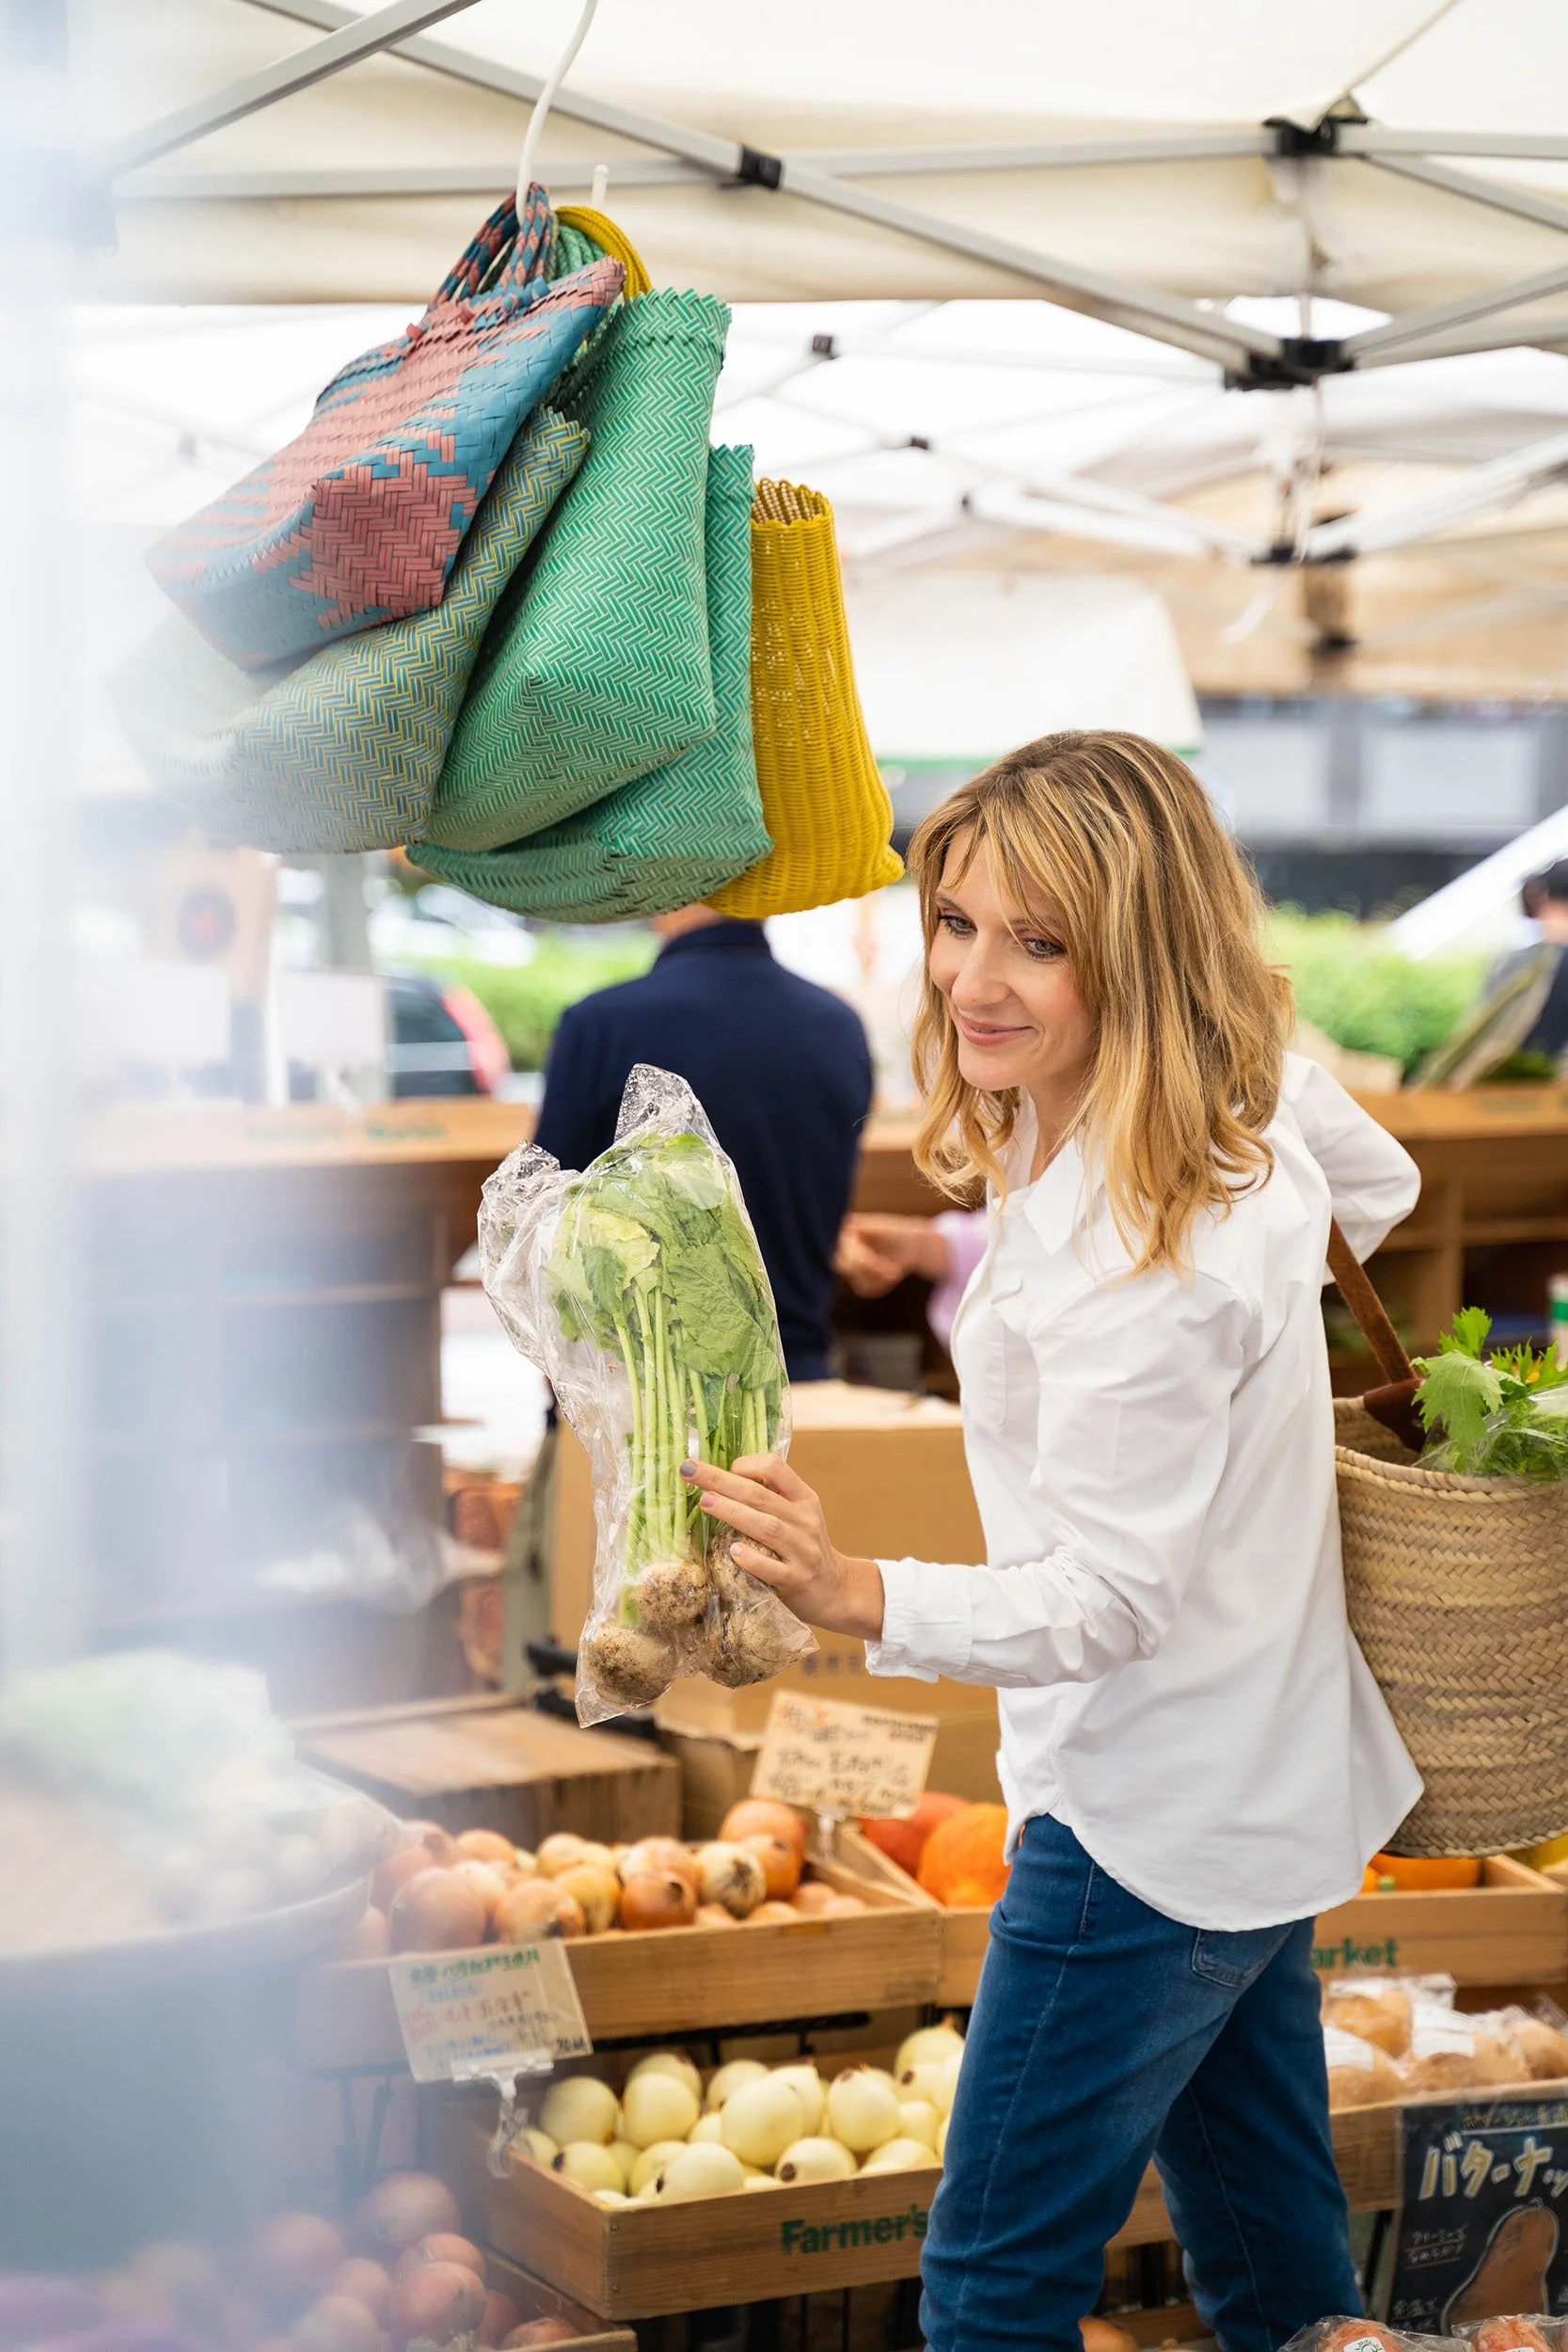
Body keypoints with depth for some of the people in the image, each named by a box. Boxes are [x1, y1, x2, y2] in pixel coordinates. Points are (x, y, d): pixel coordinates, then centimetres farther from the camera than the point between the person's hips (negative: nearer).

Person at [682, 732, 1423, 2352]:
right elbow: (1378, 1187, 18)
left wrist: (859, 1598, -40)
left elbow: (1107, 1601, -27)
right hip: (1269, 1784, 9)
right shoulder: (1249, 1099, -4)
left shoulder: (1143, 1262, -30)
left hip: (1149, 1828, -9)